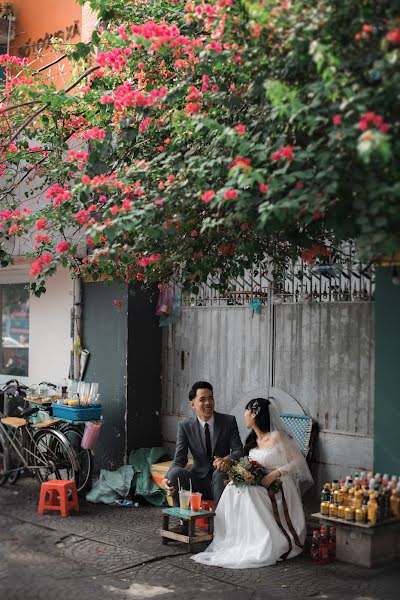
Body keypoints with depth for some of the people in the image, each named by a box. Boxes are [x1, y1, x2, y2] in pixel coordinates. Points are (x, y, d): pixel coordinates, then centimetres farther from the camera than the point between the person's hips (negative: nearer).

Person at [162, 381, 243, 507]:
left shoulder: (229, 421, -2)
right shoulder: (185, 426, -2)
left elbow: (239, 450, -5)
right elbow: (179, 459, -5)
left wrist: (227, 459, -31)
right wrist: (167, 478, -27)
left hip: (220, 478, -1)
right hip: (198, 480, 1)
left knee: (220, 471, -34)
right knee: (175, 472, -26)